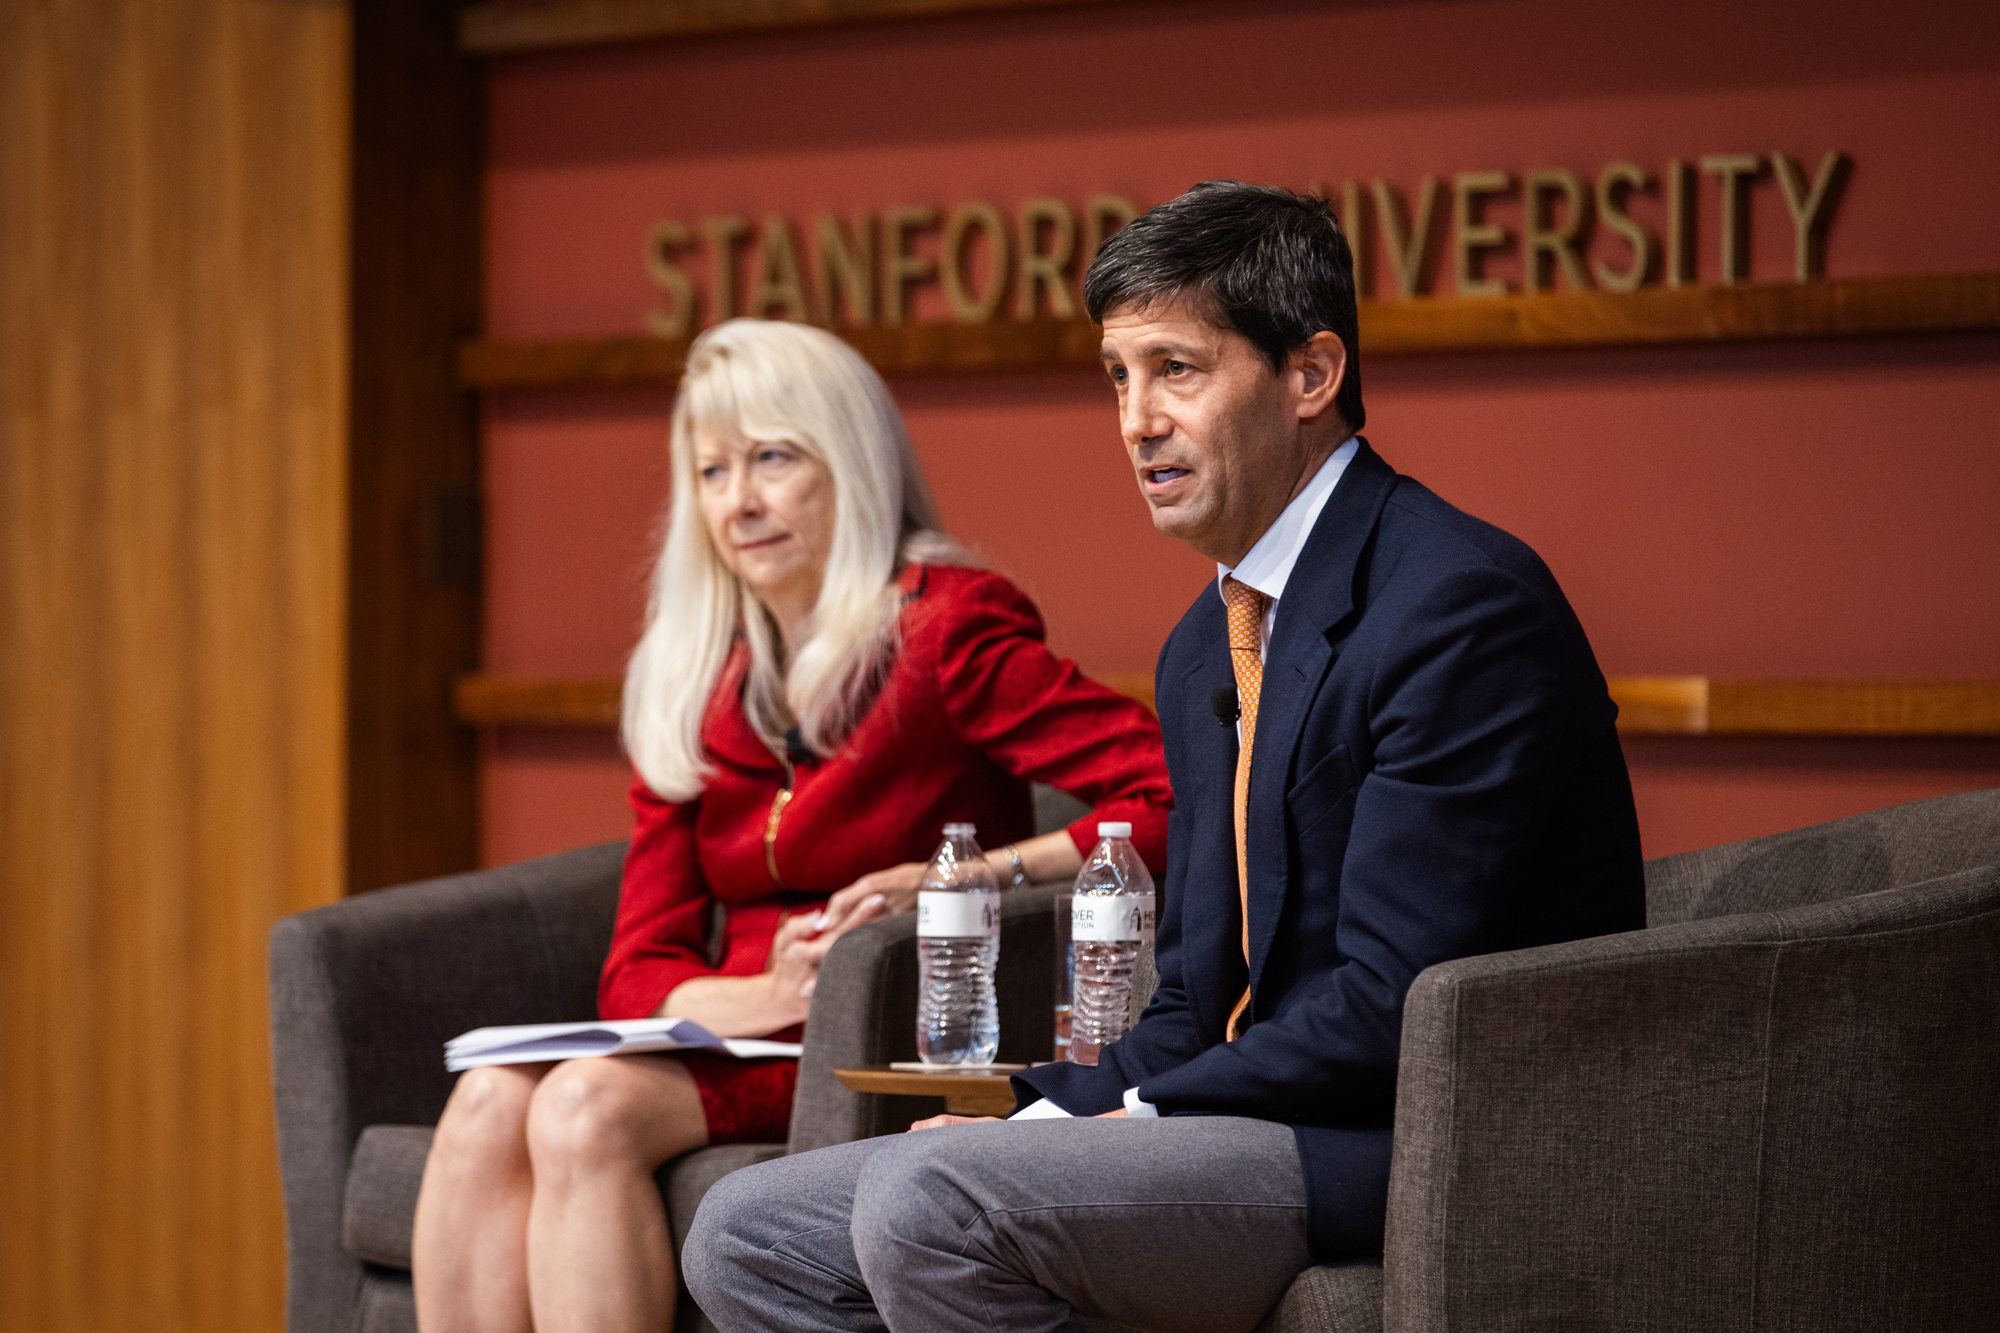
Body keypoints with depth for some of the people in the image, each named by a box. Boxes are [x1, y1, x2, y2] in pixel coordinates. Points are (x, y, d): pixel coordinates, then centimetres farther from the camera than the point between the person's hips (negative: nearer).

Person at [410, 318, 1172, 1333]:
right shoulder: (692, 689, 14)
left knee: (586, 1109, -28)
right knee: (488, 1105, -22)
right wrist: (768, 995, -14)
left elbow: (1174, 801, -17)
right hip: (741, 1041, 6)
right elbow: (638, 971, 8)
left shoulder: (948, 629, -4)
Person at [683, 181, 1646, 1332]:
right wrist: (1039, 1121, -1)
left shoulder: (1461, 606, -14)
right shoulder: (1208, 646, 17)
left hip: (1411, 1150, -9)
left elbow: (1388, 1004, -20)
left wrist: (1131, 1119, -13)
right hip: (1259, 1121, 10)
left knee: (925, 1198, -28)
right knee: (747, 1239, 2)